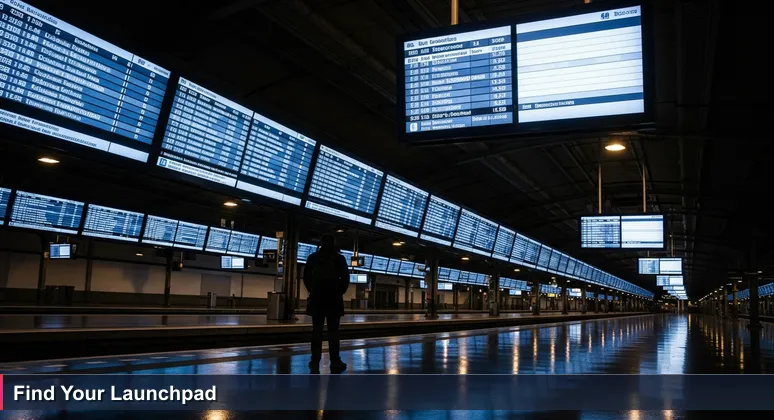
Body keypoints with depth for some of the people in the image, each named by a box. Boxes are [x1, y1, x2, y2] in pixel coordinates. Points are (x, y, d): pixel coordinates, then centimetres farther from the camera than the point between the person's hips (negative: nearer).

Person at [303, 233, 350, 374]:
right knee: (333, 331, 1)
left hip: (317, 299, 2)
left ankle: (315, 363, 1)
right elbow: (345, 278, -5)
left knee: (316, 331, 4)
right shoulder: (339, 258, -1)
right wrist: (340, 292, 9)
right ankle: (335, 363, 3)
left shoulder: (313, 257, 5)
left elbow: (306, 277, 5)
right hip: (334, 299, -2)